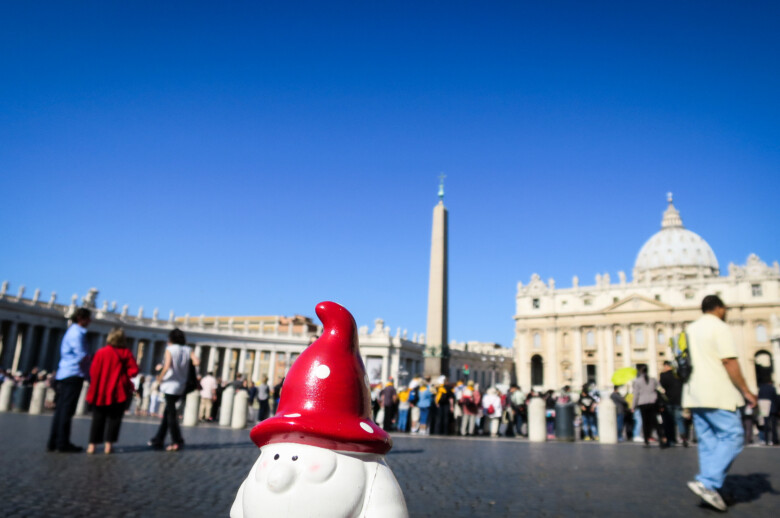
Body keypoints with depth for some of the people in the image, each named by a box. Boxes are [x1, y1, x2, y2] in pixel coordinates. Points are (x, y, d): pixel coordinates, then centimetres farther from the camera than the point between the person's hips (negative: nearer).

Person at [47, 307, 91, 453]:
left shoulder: (72, 330, 18)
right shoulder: (77, 333, -11)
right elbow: (82, 356, -15)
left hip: (64, 375, 9)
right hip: (74, 375, -9)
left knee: (61, 409, 11)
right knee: (67, 410, -6)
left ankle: (53, 442, 14)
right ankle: (62, 443, -2)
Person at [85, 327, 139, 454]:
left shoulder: (101, 352, -5)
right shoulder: (126, 353, -6)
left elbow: (93, 372, -4)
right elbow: (134, 370, -8)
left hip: (100, 392, 1)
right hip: (118, 392, -1)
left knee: (98, 419, 11)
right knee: (114, 418, 8)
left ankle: (92, 445, 10)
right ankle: (108, 445, 4)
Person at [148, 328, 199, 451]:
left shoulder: (169, 349, -8)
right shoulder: (188, 350, 4)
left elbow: (167, 366, -21)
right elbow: (196, 362, -11)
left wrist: (160, 377, -6)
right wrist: (186, 365, 8)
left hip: (170, 385, -5)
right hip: (181, 386, 5)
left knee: (171, 414, 3)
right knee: (167, 412, 17)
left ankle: (177, 442, 4)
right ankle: (158, 440, 24)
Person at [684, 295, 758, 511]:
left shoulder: (690, 329, 17)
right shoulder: (720, 327, -6)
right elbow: (729, 362, -15)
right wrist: (746, 391, -10)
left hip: (694, 395, 8)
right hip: (718, 395, -8)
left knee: (708, 442, 11)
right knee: (732, 438, -5)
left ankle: (709, 488, 10)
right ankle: (707, 482, -13)